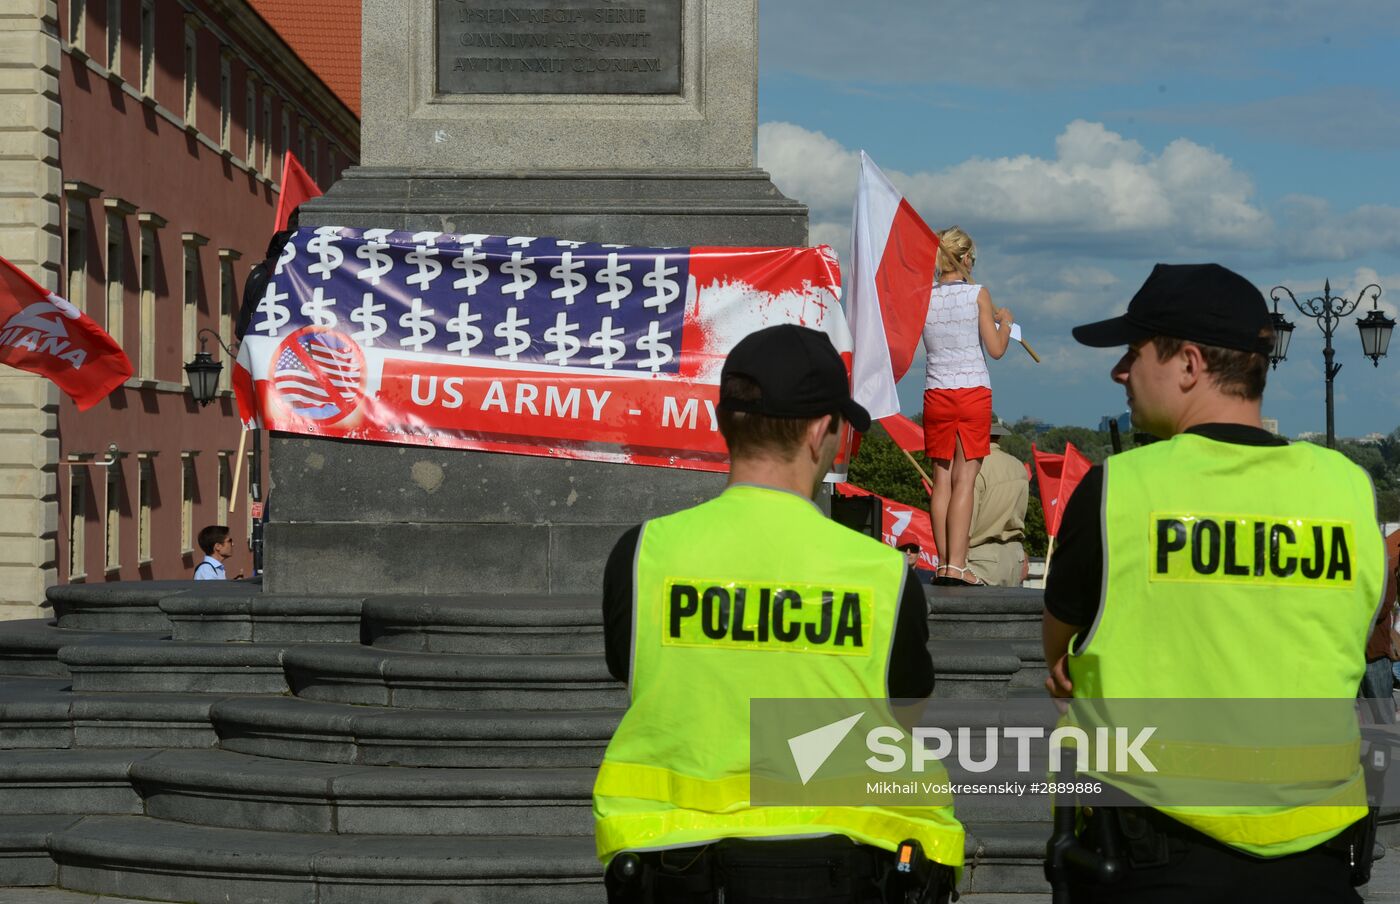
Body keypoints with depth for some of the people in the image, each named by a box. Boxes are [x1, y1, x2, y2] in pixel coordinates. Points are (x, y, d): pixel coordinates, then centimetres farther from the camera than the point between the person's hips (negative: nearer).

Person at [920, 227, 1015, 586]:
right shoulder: (977, 294, -6)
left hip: (936, 394, 3)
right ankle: (957, 565, -11)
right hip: (973, 392, -3)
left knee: (942, 479, 6)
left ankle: (944, 563, 6)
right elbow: (996, 349, -5)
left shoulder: (924, 298, 3)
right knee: (964, 479, -5)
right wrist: (1004, 321, 14)